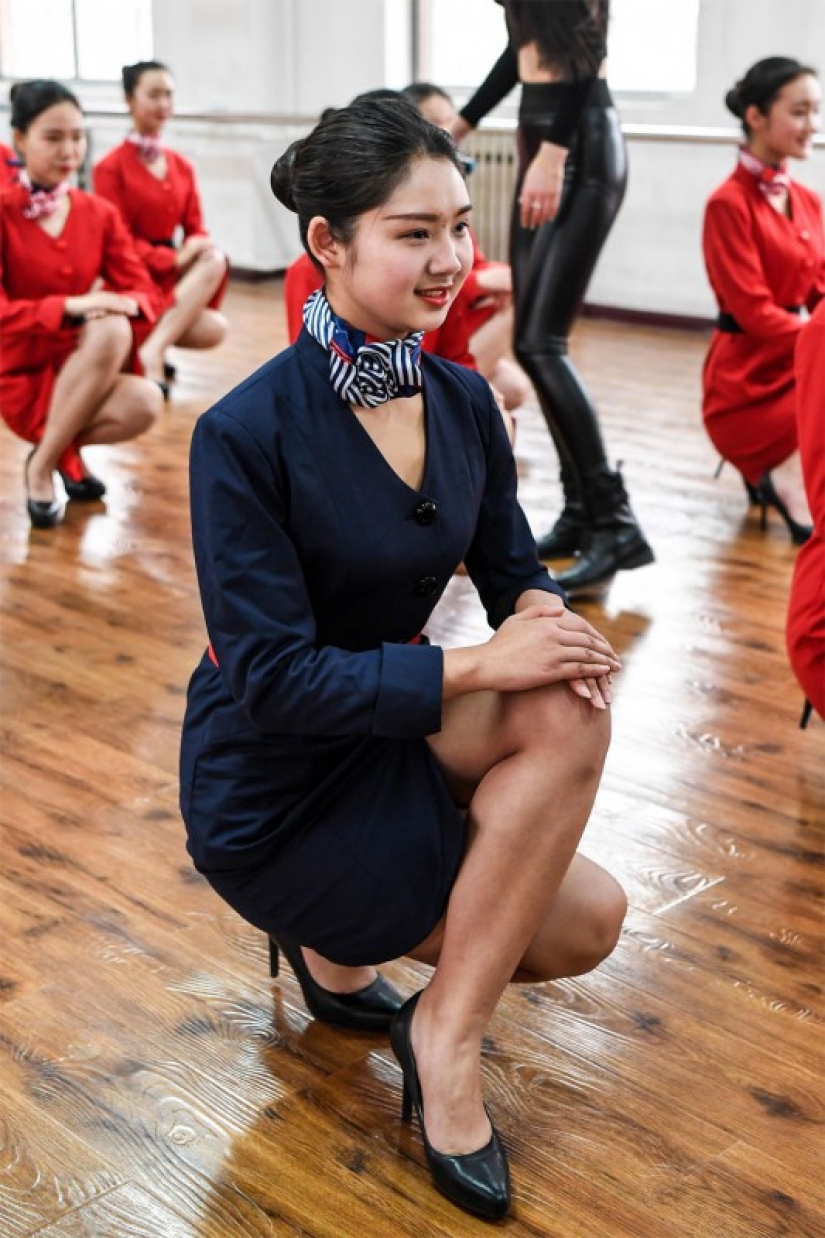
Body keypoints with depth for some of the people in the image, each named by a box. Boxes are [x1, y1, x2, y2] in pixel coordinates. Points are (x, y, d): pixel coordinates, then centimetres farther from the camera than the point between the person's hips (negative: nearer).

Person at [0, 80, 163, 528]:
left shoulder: (100, 213, 3)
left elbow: (144, 293, -2)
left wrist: (122, 303, -27)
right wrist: (69, 306, -33)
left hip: (83, 371, 4)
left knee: (145, 403, -30)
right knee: (109, 331, -33)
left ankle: (63, 449, 3)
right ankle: (42, 466, -16)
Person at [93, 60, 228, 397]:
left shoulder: (182, 166, 11)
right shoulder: (111, 167, -6)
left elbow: (196, 229, 9)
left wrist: (199, 248, -17)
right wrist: (175, 258, -22)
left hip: (172, 278, 6)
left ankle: (153, 349, -15)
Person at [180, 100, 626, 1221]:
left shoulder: (464, 402, -2)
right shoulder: (247, 434, -22)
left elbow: (513, 572, 5)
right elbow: (271, 678, -24)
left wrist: (545, 611, -20)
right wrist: (479, 665, -29)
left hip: (385, 736, 7)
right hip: (273, 799, -7)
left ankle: (340, 945, 7)